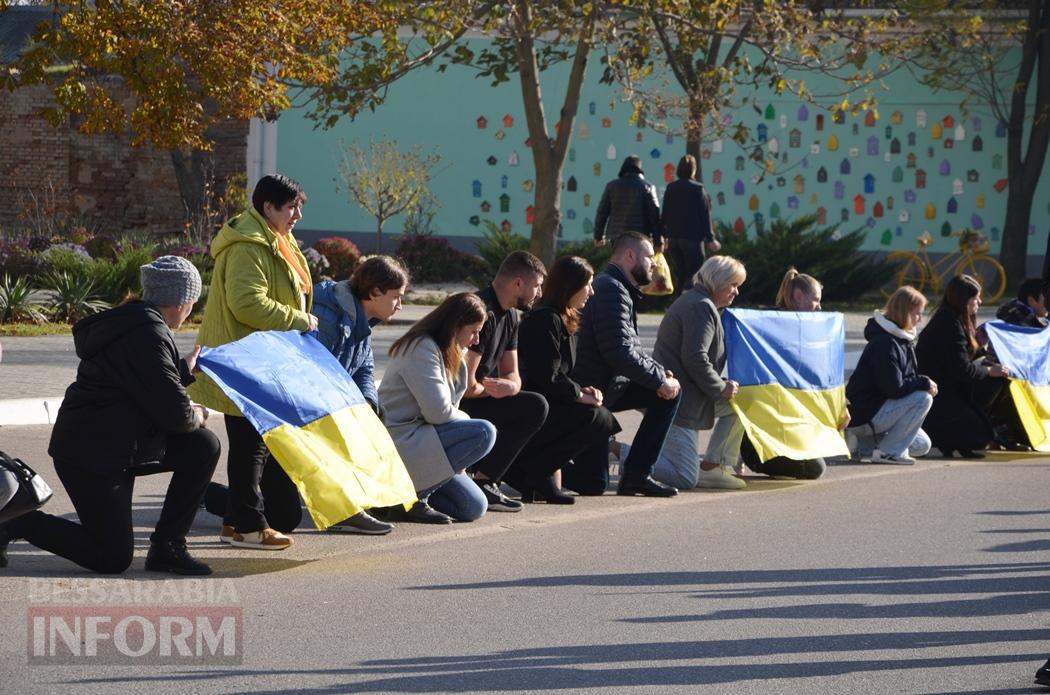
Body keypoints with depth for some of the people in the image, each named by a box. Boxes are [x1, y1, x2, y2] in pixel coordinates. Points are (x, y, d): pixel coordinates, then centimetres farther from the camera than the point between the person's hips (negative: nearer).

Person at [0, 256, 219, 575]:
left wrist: (184, 370, 40)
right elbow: (172, 412, -22)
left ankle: (166, 547, 10)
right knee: (113, 559, -6)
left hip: (117, 448, 11)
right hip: (90, 455, -11)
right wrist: (195, 416, 0)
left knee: (203, 446, 6)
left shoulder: (135, 322, 10)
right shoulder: (149, 335, -22)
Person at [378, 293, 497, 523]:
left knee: (475, 507, 2)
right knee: (484, 433, -23)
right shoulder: (422, 348, -15)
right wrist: (467, 421, -3)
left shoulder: (448, 354, 17)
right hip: (398, 442, -10)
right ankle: (412, 495, -17)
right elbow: (438, 411, -19)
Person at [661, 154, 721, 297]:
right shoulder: (698, 189, -9)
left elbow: (664, 214, 9)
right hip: (693, 237, -5)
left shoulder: (670, 188, 4)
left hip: (673, 237, 5)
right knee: (693, 274, -2)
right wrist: (710, 238, -4)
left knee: (678, 276, 12)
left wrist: (664, 235, 17)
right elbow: (705, 216, -8)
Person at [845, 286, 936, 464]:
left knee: (922, 446, 13)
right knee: (923, 399, -23)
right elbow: (894, 388, -28)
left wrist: (922, 383, -4)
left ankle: (861, 442, 14)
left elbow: (905, 378, 17)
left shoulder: (903, 340, 10)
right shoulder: (885, 343, -23)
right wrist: (924, 383, -16)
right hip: (865, 414, -11)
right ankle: (888, 452, -16)